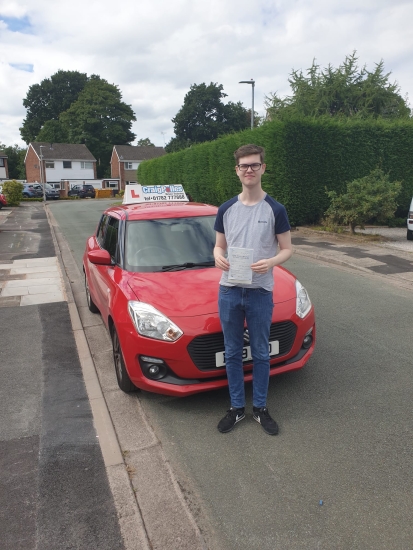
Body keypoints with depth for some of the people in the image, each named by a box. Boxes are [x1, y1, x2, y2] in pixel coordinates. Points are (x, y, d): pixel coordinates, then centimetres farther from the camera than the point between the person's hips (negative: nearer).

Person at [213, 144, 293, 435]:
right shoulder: (226, 209, 5)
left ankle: (261, 408, 28)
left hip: (260, 291, -2)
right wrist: (218, 257, -13)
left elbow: (287, 249, 0)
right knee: (233, 353, 12)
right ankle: (237, 408, 28)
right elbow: (219, 246, 11)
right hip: (229, 291, 3)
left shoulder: (275, 209, -4)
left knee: (261, 353, 10)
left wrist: (271, 262, -22)